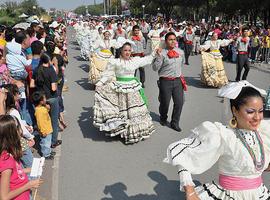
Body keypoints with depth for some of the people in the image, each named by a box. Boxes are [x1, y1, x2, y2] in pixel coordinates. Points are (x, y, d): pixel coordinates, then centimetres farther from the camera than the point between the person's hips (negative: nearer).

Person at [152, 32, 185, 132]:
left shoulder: (180, 52, 7)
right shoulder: (162, 53, -10)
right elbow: (155, 68, -13)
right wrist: (158, 57, -24)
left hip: (178, 81, 4)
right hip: (165, 81, -4)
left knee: (179, 102, 1)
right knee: (165, 102, 7)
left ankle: (175, 123, 17)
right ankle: (163, 118, 37)